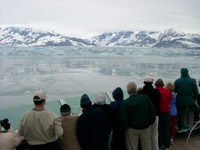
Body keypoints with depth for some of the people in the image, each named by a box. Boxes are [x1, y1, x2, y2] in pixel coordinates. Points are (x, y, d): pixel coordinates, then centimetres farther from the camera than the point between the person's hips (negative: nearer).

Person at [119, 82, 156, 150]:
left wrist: (125, 127, 2)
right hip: (146, 128, 3)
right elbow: (153, 111, -4)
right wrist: (150, 123, 8)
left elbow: (124, 119, -16)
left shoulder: (125, 103, -16)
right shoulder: (145, 97, -8)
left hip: (132, 129, -3)